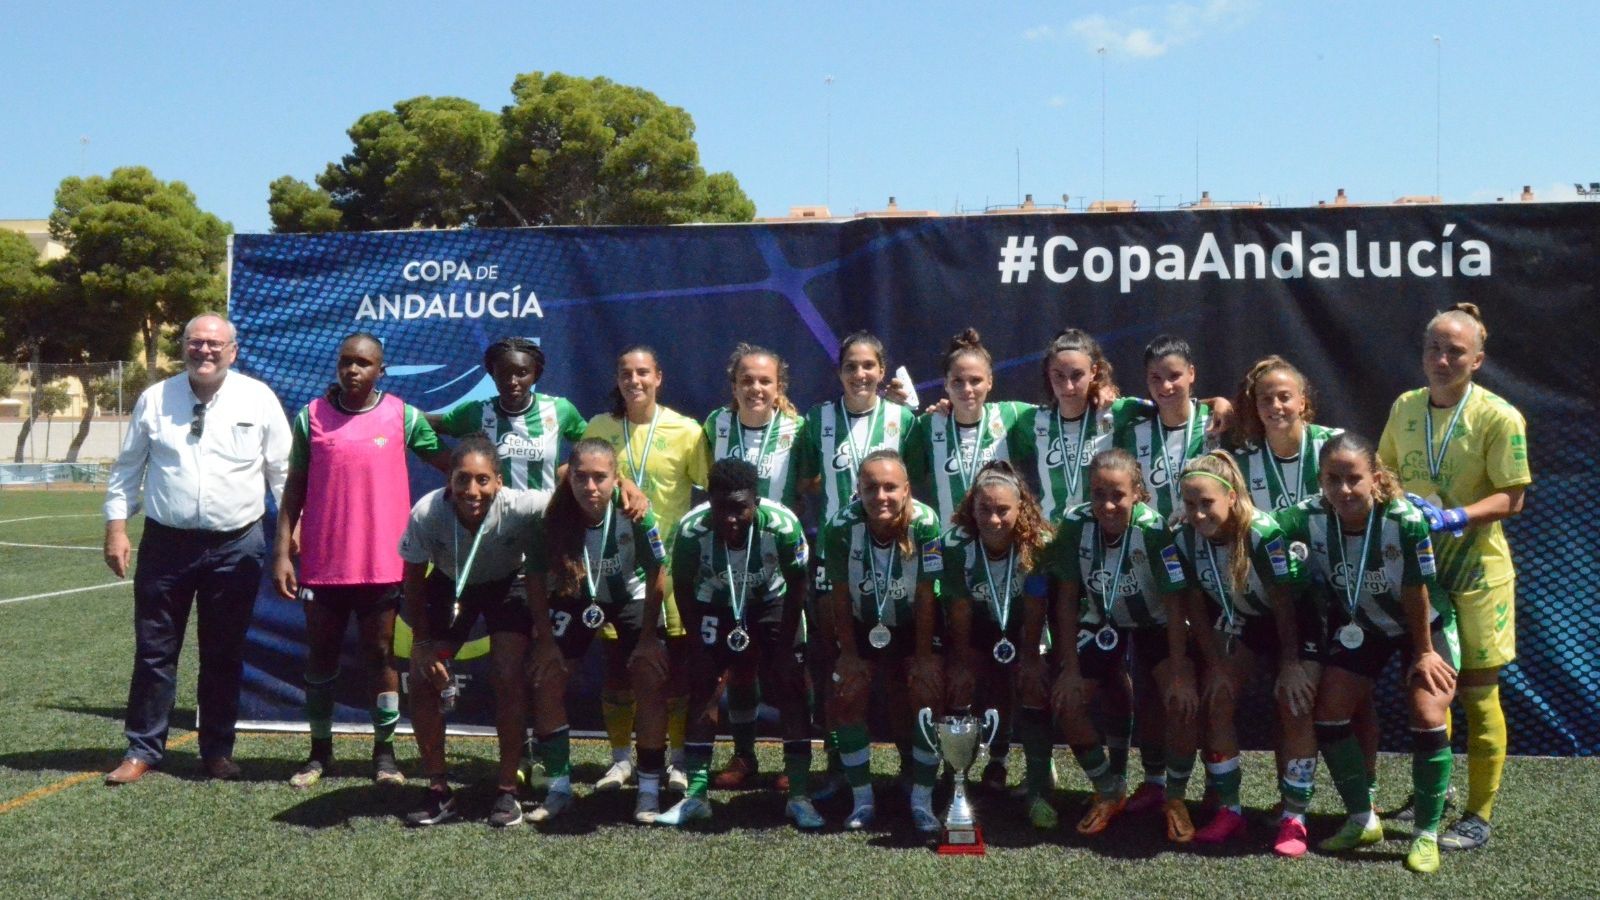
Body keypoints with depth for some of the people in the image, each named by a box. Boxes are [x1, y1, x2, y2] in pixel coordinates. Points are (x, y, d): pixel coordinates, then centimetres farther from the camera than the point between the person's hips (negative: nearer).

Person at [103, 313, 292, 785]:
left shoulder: (258, 399, -1)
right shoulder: (154, 399, 3)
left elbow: (283, 470, 2)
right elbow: (127, 469, 8)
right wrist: (116, 527, 2)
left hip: (236, 547, -1)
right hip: (166, 543, 1)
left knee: (225, 655, 9)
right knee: (154, 651, 7)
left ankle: (218, 751, 22)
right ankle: (142, 750, 21)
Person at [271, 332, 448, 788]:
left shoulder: (404, 417, 0)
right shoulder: (311, 417, 2)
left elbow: (447, 460, 8)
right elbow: (295, 487, 4)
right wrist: (282, 552, -1)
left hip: (382, 563, -1)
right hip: (322, 562, 1)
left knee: (380, 654, 7)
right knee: (321, 656, 11)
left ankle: (384, 752, 18)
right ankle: (319, 752, 24)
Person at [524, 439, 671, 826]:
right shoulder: (552, 518, -27)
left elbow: (657, 578, -19)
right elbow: (536, 581, -13)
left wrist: (647, 638, -17)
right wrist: (546, 641, -13)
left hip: (631, 596, -1)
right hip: (574, 597, 2)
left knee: (650, 676, -15)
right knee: (545, 675, -9)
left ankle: (650, 789, -1)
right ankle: (559, 787, 6)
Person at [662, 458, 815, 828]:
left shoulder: (782, 524, -35)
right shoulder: (691, 529, -33)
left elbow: (797, 585, -16)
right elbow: (683, 589, -13)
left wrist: (784, 645, -13)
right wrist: (699, 643, -12)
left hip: (771, 602, 0)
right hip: (715, 604, 1)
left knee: (790, 686, -9)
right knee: (701, 684, -6)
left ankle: (799, 796, -1)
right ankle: (696, 794, 6)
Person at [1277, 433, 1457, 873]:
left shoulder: (1406, 521, -36)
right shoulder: (1309, 518, -28)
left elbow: (1416, 594, -23)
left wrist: (1423, 652, -12)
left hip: (1426, 624, -4)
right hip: (1362, 625, 4)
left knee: (1428, 717, -16)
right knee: (1328, 711, -1)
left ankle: (1426, 834, 3)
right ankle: (1362, 821, 18)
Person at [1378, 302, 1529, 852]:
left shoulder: (1499, 418, -14)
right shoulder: (1405, 407, 4)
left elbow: (1511, 498, -14)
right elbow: (1385, 472, 15)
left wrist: (1454, 517, -26)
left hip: (1475, 571, -5)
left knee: (1477, 695, 3)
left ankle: (1479, 817, 15)